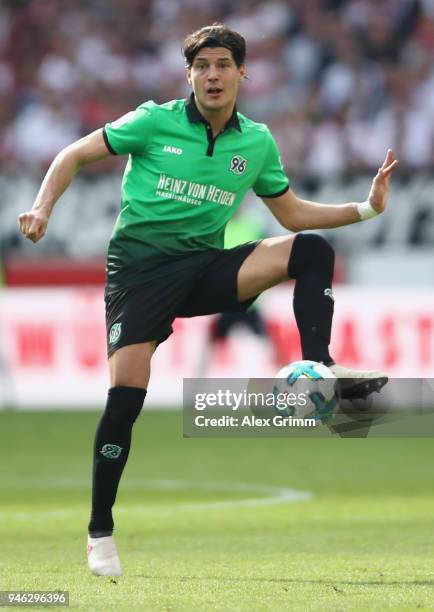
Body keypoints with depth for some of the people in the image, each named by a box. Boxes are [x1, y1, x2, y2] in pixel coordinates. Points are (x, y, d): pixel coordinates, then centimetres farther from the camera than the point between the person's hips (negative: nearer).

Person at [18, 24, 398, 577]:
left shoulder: (257, 142, 6)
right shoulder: (155, 122, -4)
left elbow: (294, 214, 17)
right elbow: (75, 155, 2)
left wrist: (366, 207, 7)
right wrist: (43, 206, -14)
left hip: (204, 268, 3)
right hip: (139, 267, -3)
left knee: (311, 251, -18)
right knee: (126, 392, -18)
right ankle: (100, 535, -6)